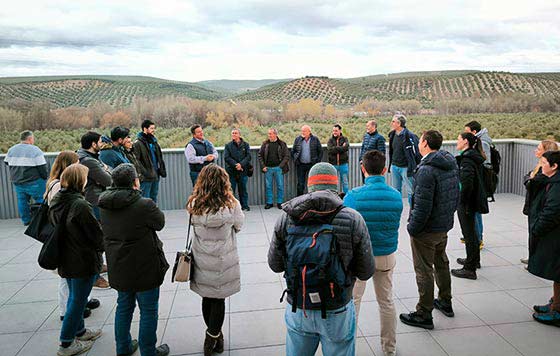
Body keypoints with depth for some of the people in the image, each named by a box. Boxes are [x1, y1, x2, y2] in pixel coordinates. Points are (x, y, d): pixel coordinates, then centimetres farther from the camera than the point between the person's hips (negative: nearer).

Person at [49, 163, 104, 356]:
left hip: (65, 259, 8)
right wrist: (101, 248, 1)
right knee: (78, 300, 6)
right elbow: (96, 234, -19)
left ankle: (79, 330, 41)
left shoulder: (55, 202, -1)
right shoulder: (81, 205, -26)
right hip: (84, 261, -8)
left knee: (74, 296, 23)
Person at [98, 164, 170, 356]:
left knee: (124, 306, 23)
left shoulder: (105, 206, -2)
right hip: (144, 268, -7)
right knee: (148, 311, 9)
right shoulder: (144, 205, -24)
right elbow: (160, 223, -7)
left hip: (118, 267, 7)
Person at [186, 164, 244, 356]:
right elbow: (238, 226, 0)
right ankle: (212, 340, 22)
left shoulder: (194, 205, -12)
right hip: (223, 263, -3)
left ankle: (213, 335, 38)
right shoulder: (231, 205, -17)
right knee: (219, 300, 13)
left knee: (207, 298, 19)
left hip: (202, 261, 3)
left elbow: (195, 227, 3)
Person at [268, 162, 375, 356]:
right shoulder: (353, 219, -12)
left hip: (297, 310, 2)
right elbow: (366, 272, -6)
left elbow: (275, 265, -1)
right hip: (337, 312, -2)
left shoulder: (286, 217, -8)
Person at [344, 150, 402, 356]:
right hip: (387, 256, 3)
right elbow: (394, 225, 4)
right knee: (386, 302, 18)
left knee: (352, 301, 12)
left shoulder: (353, 196, -19)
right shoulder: (396, 196, -8)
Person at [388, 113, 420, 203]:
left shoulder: (409, 135, -15)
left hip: (405, 167, -7)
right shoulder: (393, 135, 9)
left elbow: (414, 153, -14)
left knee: (410, 191, 0)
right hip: (394, 167, 7)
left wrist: (411, 168, -17)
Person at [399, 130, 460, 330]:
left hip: (427, 230, -9)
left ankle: (424, 315, 15)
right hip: (445, 225, 9)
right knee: (441, 263, 25)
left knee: (424, 271, 3)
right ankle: (445, 303, 42)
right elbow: (456, 195, 11)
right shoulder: (451, 165, 3)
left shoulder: (426, 170, -26)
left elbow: (422, 207, -28)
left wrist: (412, 228, -16)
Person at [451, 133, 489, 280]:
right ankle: (474, 260, 39)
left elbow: (467, 182, -30)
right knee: (471, 231, 23)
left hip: (466, 202, -10)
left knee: (468, 233, -2)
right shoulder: (474, 156, 10)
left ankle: (470, 269, 8)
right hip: (473, 200, 10)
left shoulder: (467, 159, -20)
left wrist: (462, 200, -19)